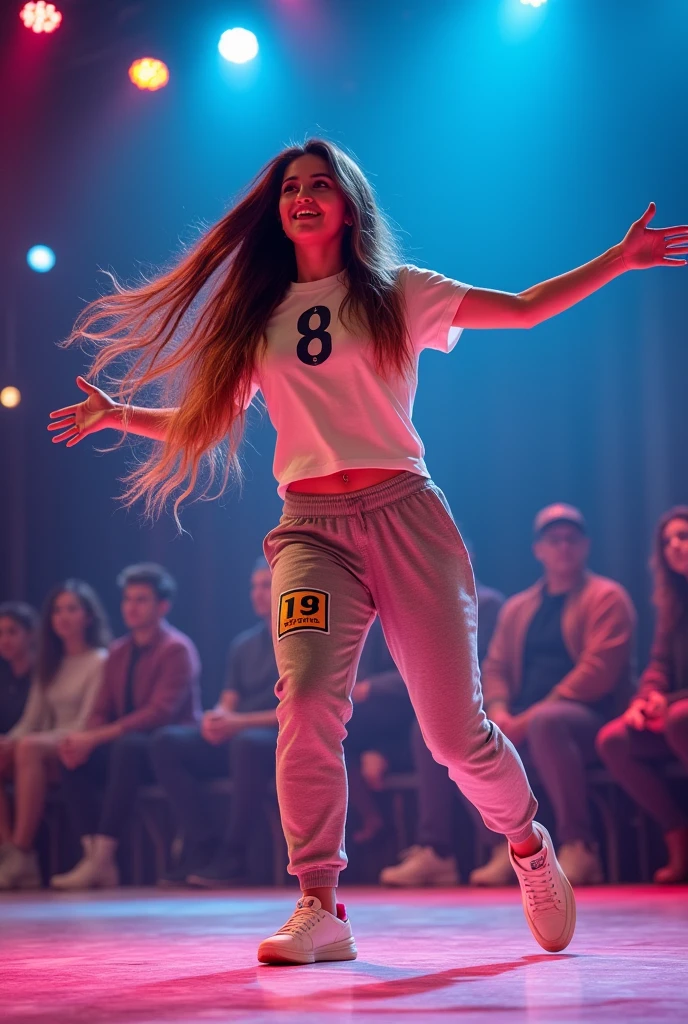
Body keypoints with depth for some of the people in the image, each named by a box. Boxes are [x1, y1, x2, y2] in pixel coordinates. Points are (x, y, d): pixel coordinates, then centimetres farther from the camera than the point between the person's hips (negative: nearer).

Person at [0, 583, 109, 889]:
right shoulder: (50, 665, 23)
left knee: (29, 747, -36)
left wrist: (33, 740, -21)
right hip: (47, 752, 7)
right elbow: (30, 722, 16)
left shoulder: (100, 661, 2)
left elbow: (86, 723, -9)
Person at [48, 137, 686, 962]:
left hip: (403, 514, -1)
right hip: (311, 528, 1)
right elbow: (207, 420, 21)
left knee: (454, 726, -2)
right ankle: (319, 909, -13)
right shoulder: (257, 315, 15)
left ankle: (529, 846, 27)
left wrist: (618, 260, 3)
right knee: (307, 703, -21)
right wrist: (117, 414, 17)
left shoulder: (396, 293, 9)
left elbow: (525, 309, 10)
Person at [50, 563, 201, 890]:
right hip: (129, 745, 7)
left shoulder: (177, 649, -9)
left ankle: (103, 858, -39)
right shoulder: (118, 652, 14)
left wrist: (96, 738, -26)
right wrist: (83, 737, -13)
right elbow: (102, 711, 12)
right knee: (74, 758, -18)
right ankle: (94, 856, -24)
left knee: (127, 746, -37)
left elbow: (159, 712, -20)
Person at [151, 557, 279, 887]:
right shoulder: (244, 644, 17)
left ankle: (232, 855, -32)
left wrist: (241, 722, -21)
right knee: (167, 741, -16)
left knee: (247, 742, -40)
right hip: (238, 736, 7)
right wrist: (216, 718, -14)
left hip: (285, 741, -7)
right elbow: (228, 702, 12)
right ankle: (204, 844, -20)